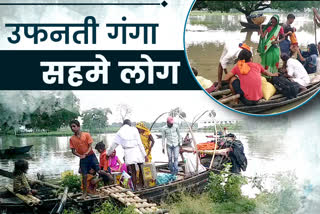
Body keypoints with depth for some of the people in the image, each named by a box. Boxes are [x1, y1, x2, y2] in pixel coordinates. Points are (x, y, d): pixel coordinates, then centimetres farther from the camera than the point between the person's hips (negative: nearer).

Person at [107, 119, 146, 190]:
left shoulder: (120, 132, 9)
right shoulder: (134, 130, 2)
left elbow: (113, 144, 15)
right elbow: (139, 143, -1)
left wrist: (108, 153, 28)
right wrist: (144, 154, 1)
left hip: (128, 152, 2)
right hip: (137, 150, -2)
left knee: (133, 171, 6)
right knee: (141, 169, 7)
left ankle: (135, 187, 6)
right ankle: (141, 185, 7)